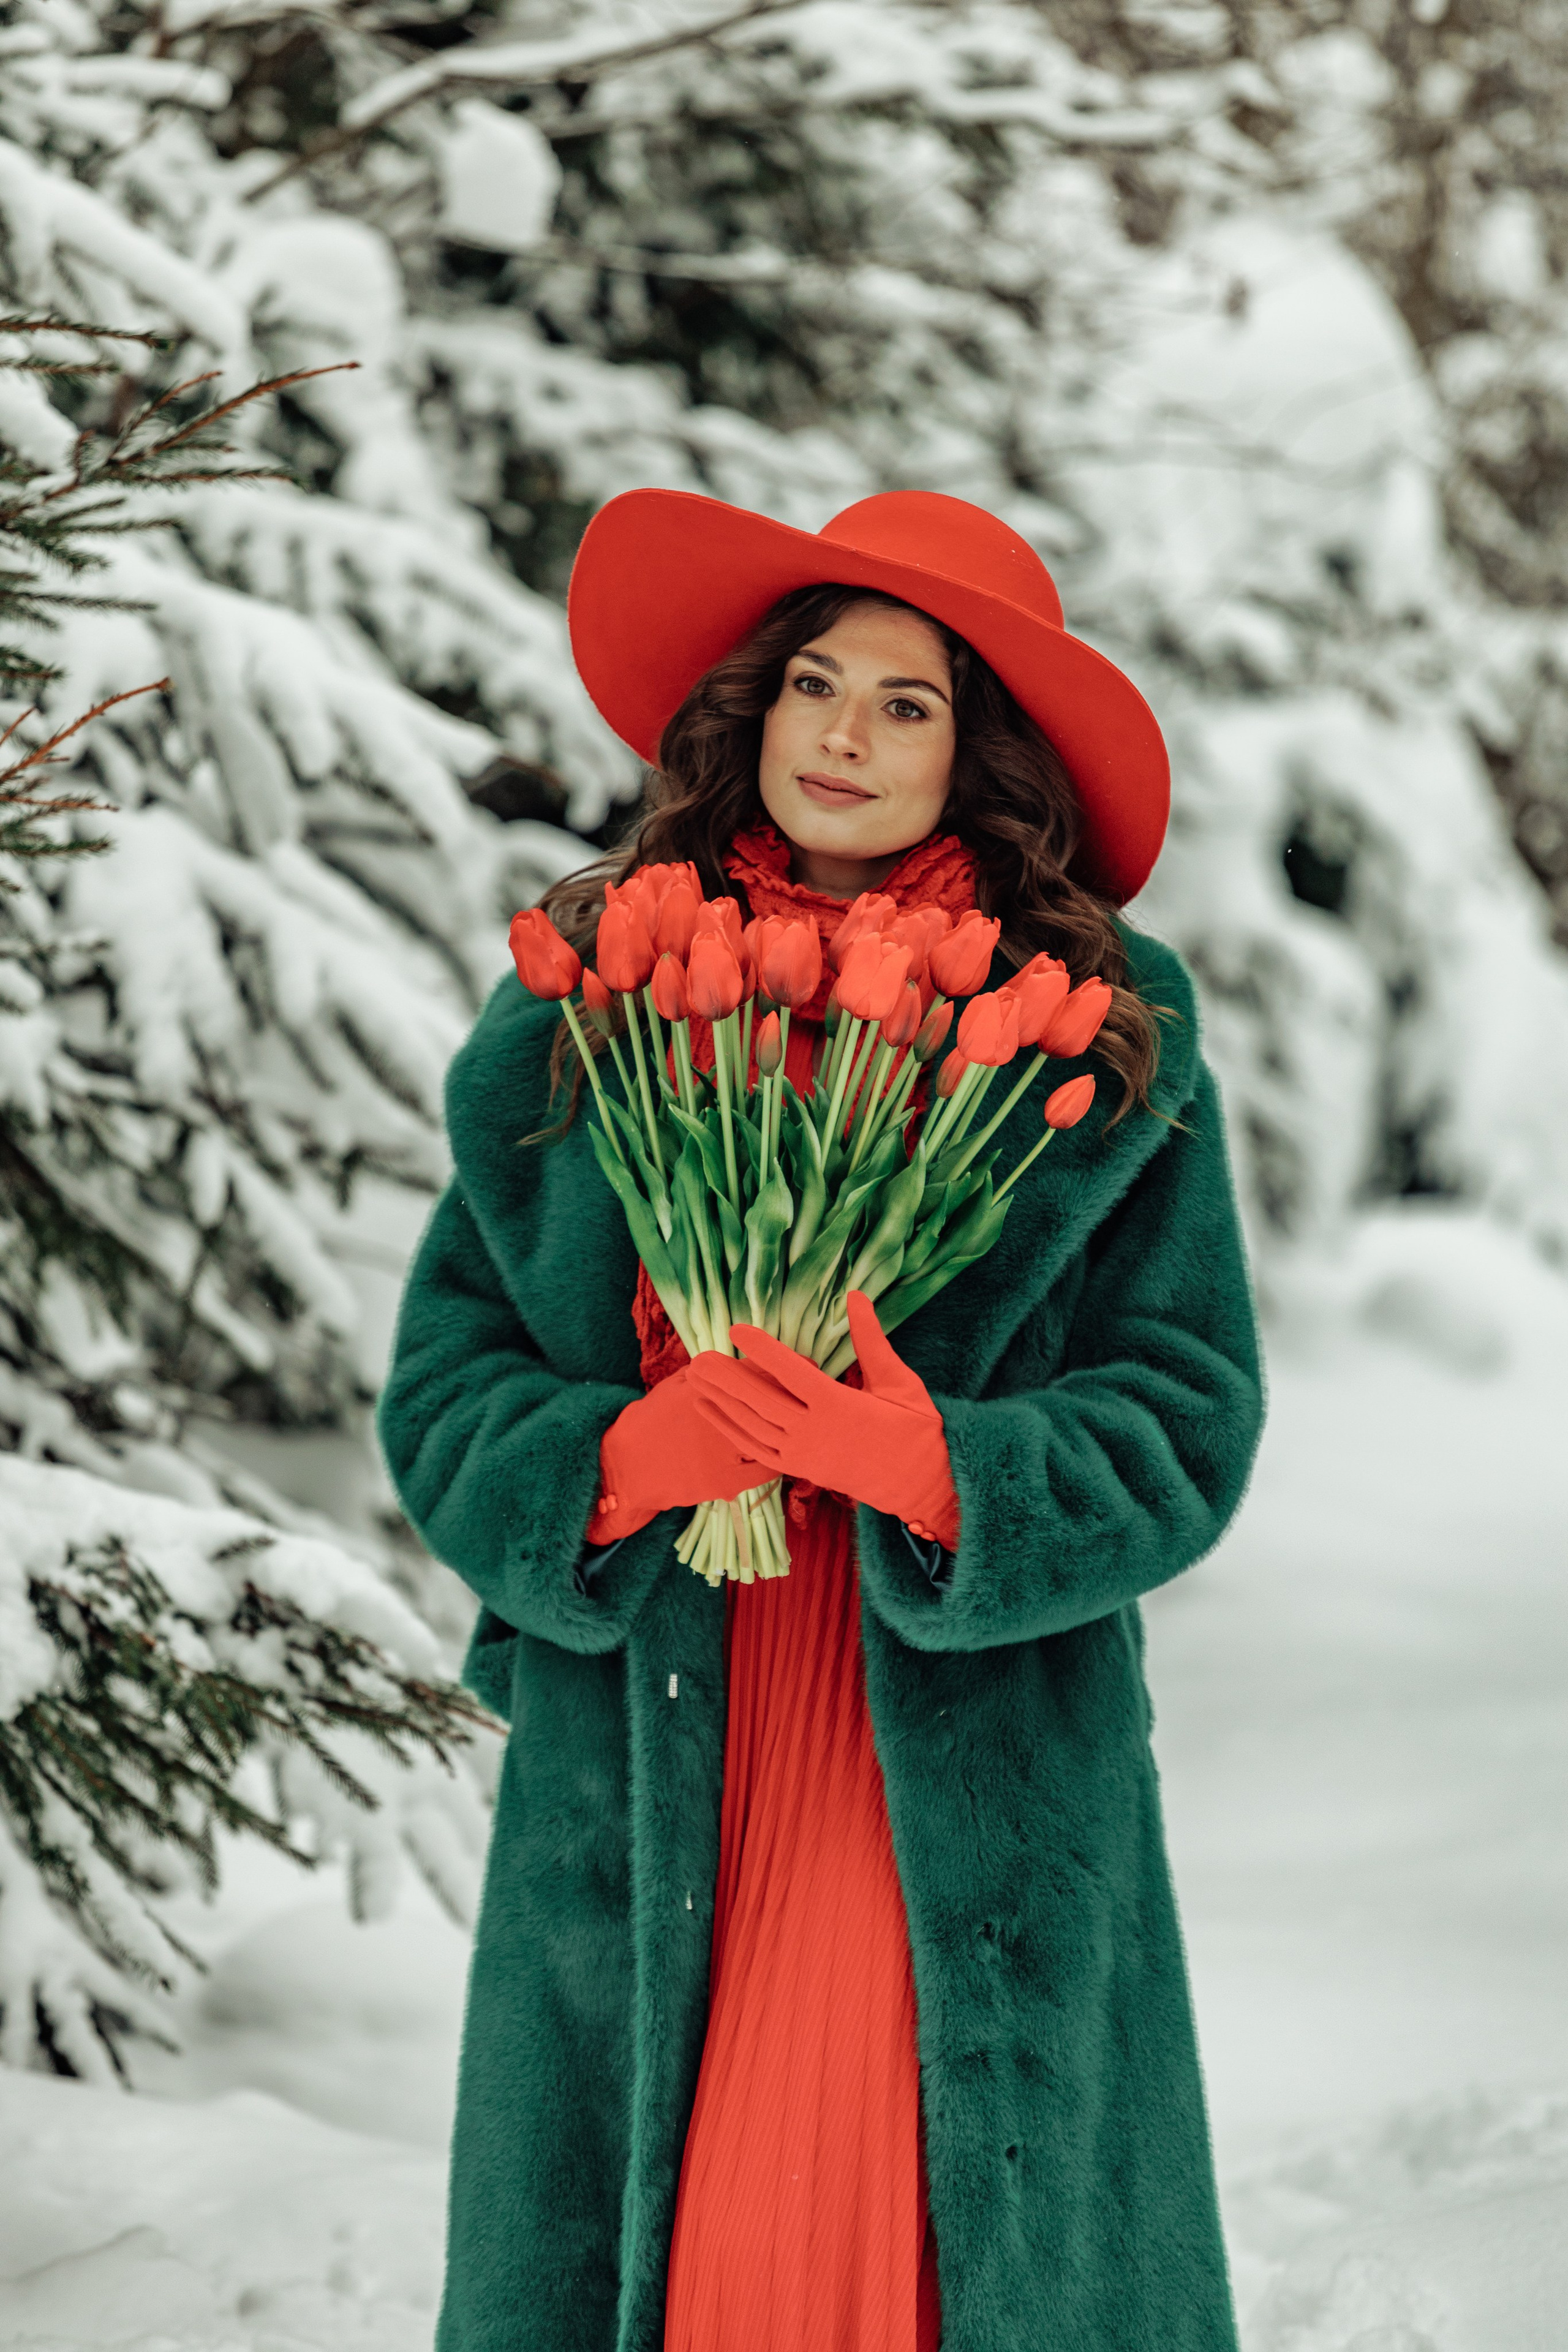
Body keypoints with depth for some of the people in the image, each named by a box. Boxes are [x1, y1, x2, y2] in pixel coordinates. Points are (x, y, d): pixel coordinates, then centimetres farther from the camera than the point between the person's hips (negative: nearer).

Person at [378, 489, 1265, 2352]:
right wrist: (616, 1465, -14)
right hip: (639, 1781, 2)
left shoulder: (1109, 1043, 3)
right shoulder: (582, 1014, 8)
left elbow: (1185, 1426, 0)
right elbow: (443, 1386, 7)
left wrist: (939, 1468, -18)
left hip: (974, 1795, -1)